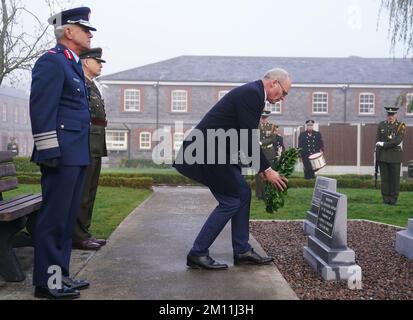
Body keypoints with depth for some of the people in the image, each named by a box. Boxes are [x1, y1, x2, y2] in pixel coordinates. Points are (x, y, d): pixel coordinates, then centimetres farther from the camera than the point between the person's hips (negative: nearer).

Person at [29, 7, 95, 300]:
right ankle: (47, 281, 7)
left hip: (77, 155, 10)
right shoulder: (52, 61, -8)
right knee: (54, 218, -3)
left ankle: (60, 273, 24)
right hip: (62, 155, -10)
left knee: (67, 217, 14)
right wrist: (49, 152, -20)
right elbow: (42, 110, -16)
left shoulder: (73, 65, 21)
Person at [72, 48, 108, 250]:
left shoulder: (92, 86, 23)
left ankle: (84, 233, 19)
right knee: (81, 193, -5)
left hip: (95, 148, 10)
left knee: (89, 193, 12)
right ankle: (78, 236, 1)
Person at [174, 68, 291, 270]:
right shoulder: (252, 94, -15)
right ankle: (197, 253, 6)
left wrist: (262, 168, 16)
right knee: (230, 202, -4)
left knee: (243, 193, 11)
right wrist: (267, 170, -10)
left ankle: (242, 251, 19)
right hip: (207, 152, -10)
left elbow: (247, 138, 19)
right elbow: (249, 139, -19)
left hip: (215, 150, 10)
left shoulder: (252, 93, 16)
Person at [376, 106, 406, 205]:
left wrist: (383, 144, -14)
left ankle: (393, 199, 11)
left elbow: (397, 141, -16)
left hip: (395, 156, -2)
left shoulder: (401, 126, -3)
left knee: (395, 178, 2)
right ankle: (386, 198, 11)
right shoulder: (381, 125, 8)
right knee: (384, 177, 4)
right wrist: (377, 156, 2)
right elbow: (377, 141, 7)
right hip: (383, 156, 3)